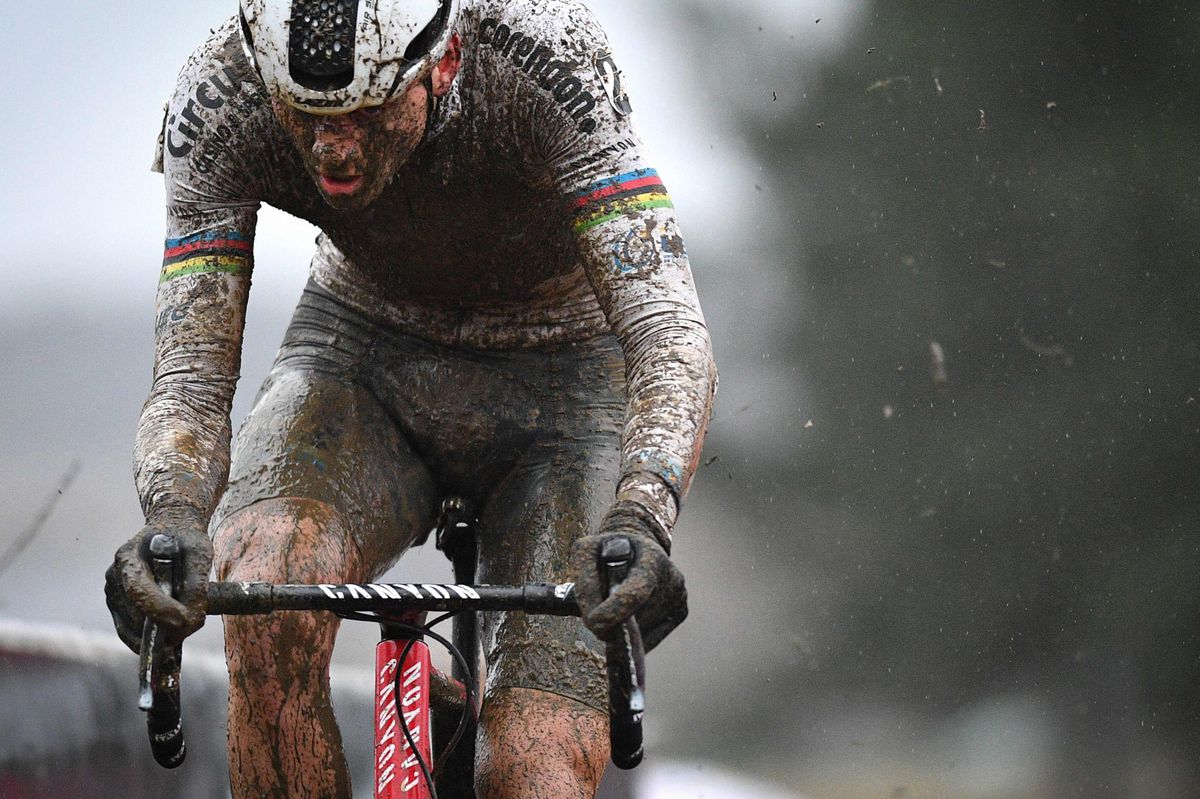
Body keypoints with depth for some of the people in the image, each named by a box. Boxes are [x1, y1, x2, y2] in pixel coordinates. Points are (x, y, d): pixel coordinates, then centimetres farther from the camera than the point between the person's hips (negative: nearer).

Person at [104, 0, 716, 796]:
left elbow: (669, 332, -40)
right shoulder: (221, 98, -27)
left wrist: (640, 521, -59)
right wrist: (173, 518, -50)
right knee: (266, 601, -32)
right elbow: (190, 378, -27)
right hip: (365, 353, 2)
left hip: (564, 381, -1)